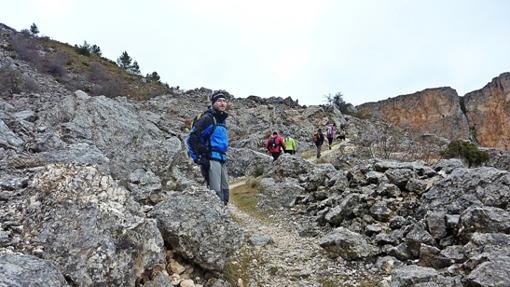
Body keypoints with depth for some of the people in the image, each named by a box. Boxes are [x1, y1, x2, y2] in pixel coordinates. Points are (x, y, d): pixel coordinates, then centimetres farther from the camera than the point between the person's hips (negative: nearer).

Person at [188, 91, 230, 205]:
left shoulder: (222, 119, 18)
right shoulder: (207, 118, -10)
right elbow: (192, 138, -16)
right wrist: (197, 158, -16)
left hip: (222, 160, 9)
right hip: (211, 159, -9)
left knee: (225, 190, 13)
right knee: (216, 191, -11)